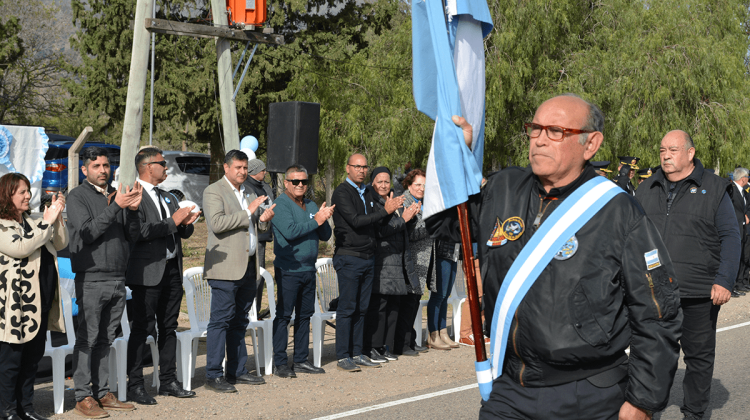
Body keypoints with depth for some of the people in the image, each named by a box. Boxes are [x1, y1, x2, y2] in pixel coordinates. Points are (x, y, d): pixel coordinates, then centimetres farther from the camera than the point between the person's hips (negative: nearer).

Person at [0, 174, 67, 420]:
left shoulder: (34, 221, 15)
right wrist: (47, 221, -19)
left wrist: (58, 218, -3)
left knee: (34, 356, 13)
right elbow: (20, 248, -21)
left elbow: (60, 244, 12)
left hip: (42, 301, 8)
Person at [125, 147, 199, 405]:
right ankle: (134, 386, 0)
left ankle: (168, 381, 21)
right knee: (142, 328, -5)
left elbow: (181, 233, 21)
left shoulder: (168, 198, 19)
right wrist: (172, 222, -18)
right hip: (148, 272, -8)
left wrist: (187, 223, -1)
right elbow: (139, 231, -22)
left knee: (169, 327, 12)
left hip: (172, 270, 8)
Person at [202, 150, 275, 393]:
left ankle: (237, 371, 19)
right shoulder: (213, 191, -4)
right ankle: (213, 375, -6)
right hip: (226, 267, -8)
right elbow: (217, 223, -19)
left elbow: (256, 227, 26)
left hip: (248, 267, 8)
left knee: (239, 321, 12)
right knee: (221, 320, -8)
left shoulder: (249, 193, 20)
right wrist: (248, 212, -18)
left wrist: (264, 220, 3)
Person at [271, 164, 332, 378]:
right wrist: (316, 221, -14)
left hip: (308, 270, 7)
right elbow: (290, 232, -21)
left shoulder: (311, 205, 15)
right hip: (288, 270, -7)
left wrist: (325, 219, -8)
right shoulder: (281, 204, -7)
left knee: (305, 315, 11)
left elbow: (325, 235, 12)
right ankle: (279, 363, -2)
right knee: (284, 315, -5)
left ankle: (301, 360, 19)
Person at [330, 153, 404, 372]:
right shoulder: (342, 192, -8)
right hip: (349, 257, -7)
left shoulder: (367, 193, 16)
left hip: (368, 257, 7)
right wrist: (385, 211, -18)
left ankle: (357, 354, 14)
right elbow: (356, 221, -18)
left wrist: (390, 208, 1)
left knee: (361, 308, 9)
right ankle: (343, 357, -2)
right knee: (347, 308, -6)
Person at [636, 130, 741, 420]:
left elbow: (730, 238, -1)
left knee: (699, 354, 8)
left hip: (699, 295, -3)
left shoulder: (714, 189, 1)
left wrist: (724, 281, -10)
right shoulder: (646, 190, 11)